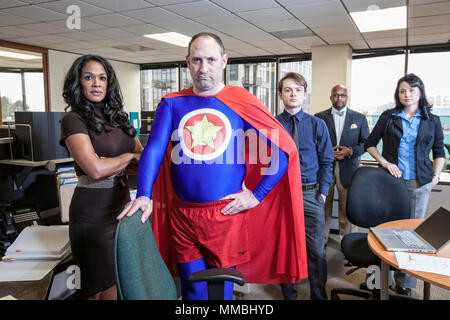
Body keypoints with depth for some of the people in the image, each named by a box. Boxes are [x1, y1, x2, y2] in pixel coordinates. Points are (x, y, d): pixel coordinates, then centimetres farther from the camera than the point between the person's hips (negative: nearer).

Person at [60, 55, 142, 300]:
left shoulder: (119, 118, 11)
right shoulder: (73, 120, -8)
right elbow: (95, 169, -20)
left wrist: (116, 166, -11)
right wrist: (129, 156, -5)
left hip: (122, 205, 6)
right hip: (93, 213, -6)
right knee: (109, 288, 4)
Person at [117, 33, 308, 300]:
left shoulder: (241, 102, -2)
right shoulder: (172, 104, 4)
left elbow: (285, 148, -3)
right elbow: (154, 150, -3)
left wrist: (256, 195, -7)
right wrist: (143, 195, -19)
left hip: (226, 215, -1)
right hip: (181, 217, 2)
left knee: (222, 289, 13)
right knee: (193, 291, 14)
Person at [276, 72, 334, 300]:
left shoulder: (317, 125, 4)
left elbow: (326, 161, 6)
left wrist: (323, 192, -2)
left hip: (310, 194, 1)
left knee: (316, 250, 4)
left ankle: (319, 296, 25)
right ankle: (288, 294, 31)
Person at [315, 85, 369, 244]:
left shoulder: (359, 118, 9)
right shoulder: (319, 117, 7)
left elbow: (366, 143, 8)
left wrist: (351, 151, -10)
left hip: (348, 169, 1)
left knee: (347, 206, 6)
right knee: (323, 205, 5)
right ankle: (321, 239, 18)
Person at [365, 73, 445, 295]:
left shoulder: (432, 121, 8)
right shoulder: (388, 117, 5)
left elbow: (439, 152, 14)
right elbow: (370, 144, 8)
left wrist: (435, 175, 2)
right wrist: (385, 162, -5)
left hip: (419, 183, 1)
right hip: (390, 179, 0)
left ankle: (405, 281, 14)